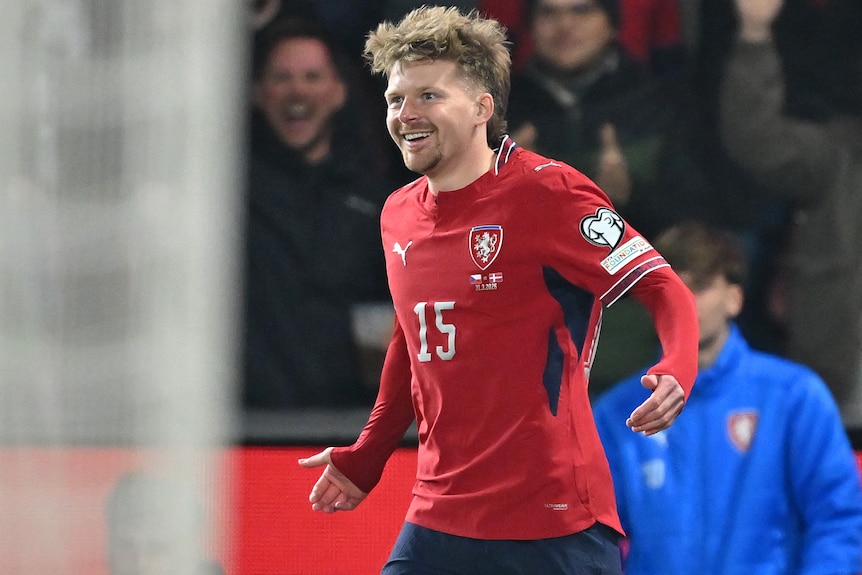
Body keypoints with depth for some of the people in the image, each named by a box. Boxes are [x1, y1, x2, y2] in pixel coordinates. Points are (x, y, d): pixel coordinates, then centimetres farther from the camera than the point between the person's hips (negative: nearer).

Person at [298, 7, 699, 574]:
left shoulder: (548, 192, -9)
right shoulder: (398, 216, 11)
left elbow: (664, 289, -10)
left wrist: (676, 372, -29)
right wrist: (365, 457, 29)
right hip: (439, 521, 6)